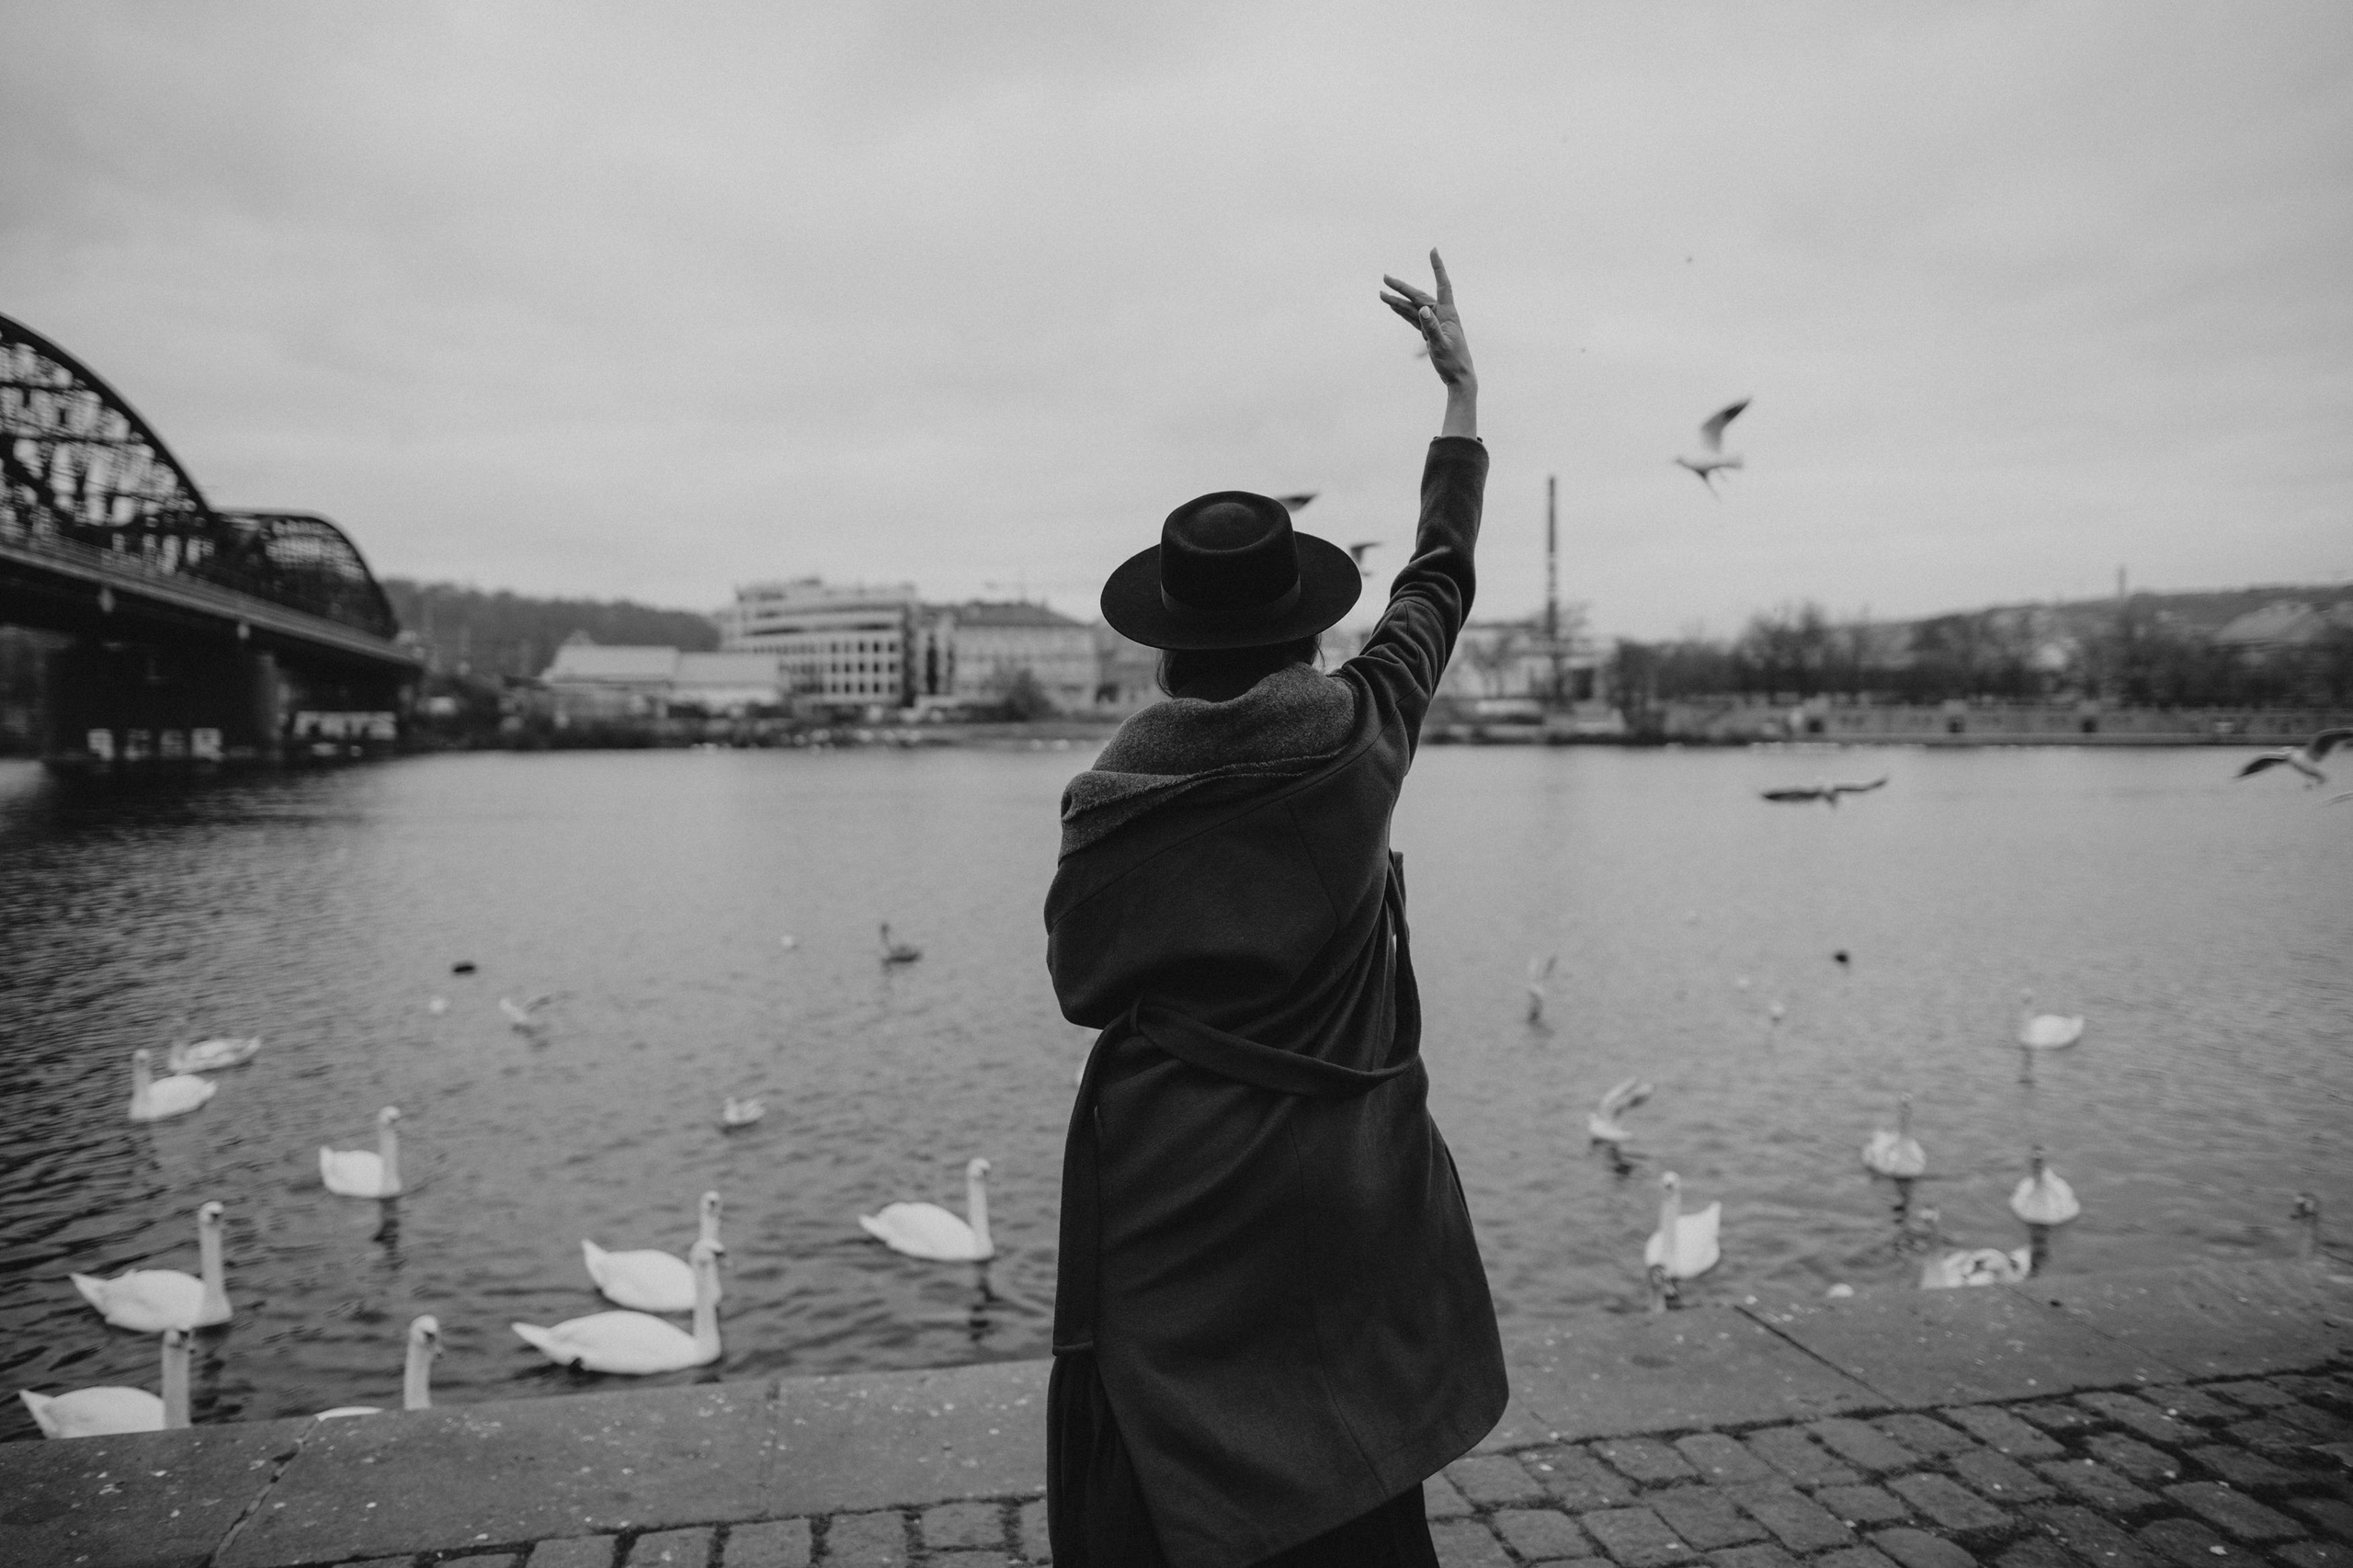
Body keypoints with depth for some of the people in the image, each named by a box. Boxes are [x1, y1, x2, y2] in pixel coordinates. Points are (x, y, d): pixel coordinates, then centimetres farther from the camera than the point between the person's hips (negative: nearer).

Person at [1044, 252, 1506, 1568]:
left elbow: (1081, 982, 3)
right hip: (1340, 1191, 1)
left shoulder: (1110, 792, -9)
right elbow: (1440, 580, 7)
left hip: (1161, 1188, 0)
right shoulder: (1359, 733, -9)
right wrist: (1463, 391, 19)